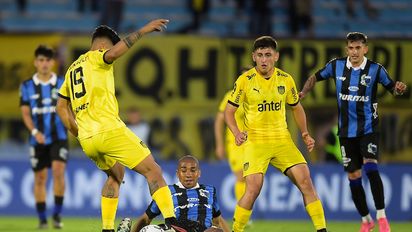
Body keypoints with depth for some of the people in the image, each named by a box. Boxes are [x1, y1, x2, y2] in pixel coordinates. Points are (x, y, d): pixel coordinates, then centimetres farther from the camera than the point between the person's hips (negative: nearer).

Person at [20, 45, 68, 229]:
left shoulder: (62, 84, 4)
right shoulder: (27, 86, 3)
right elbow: (25, 113, -1)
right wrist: (35, 131, -16)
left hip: (59, 137, -1)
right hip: (38, 140, 1)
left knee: (58, 171, -18)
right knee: (40, 178, 4)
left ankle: (57, 214, -8)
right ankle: (42, 219, 14)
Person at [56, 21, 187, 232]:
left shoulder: (72, 68, 23)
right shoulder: (96, 58, 1)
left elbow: (61, 106, 26)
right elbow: (115, 52, -23)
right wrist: (143, 30, -21)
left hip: (87, 141, 8)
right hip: (109, 131, -8)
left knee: (115, 175, 30)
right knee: (153, 171, -7)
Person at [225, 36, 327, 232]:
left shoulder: (286, 80, 3)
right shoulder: (245, 81, -7)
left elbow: (296, 107, 19)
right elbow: (229, 111, -1)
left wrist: (305, 133, 9)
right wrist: (236, 133, -18)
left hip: (282, 140, 3)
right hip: (255, 141, -3)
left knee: (305, 180, -7)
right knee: (253, 189, -17)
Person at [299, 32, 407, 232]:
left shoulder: (375, 69, -9)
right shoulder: (336, 66, -2)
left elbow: (392, 88, 0)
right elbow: (316, 77, 12)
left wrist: (399, 88, -24)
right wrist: (303, 92, -4)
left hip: (369, 128, -3)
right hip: (346, 131, 3)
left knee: (370, 167, -23)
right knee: (353, 176, 5)